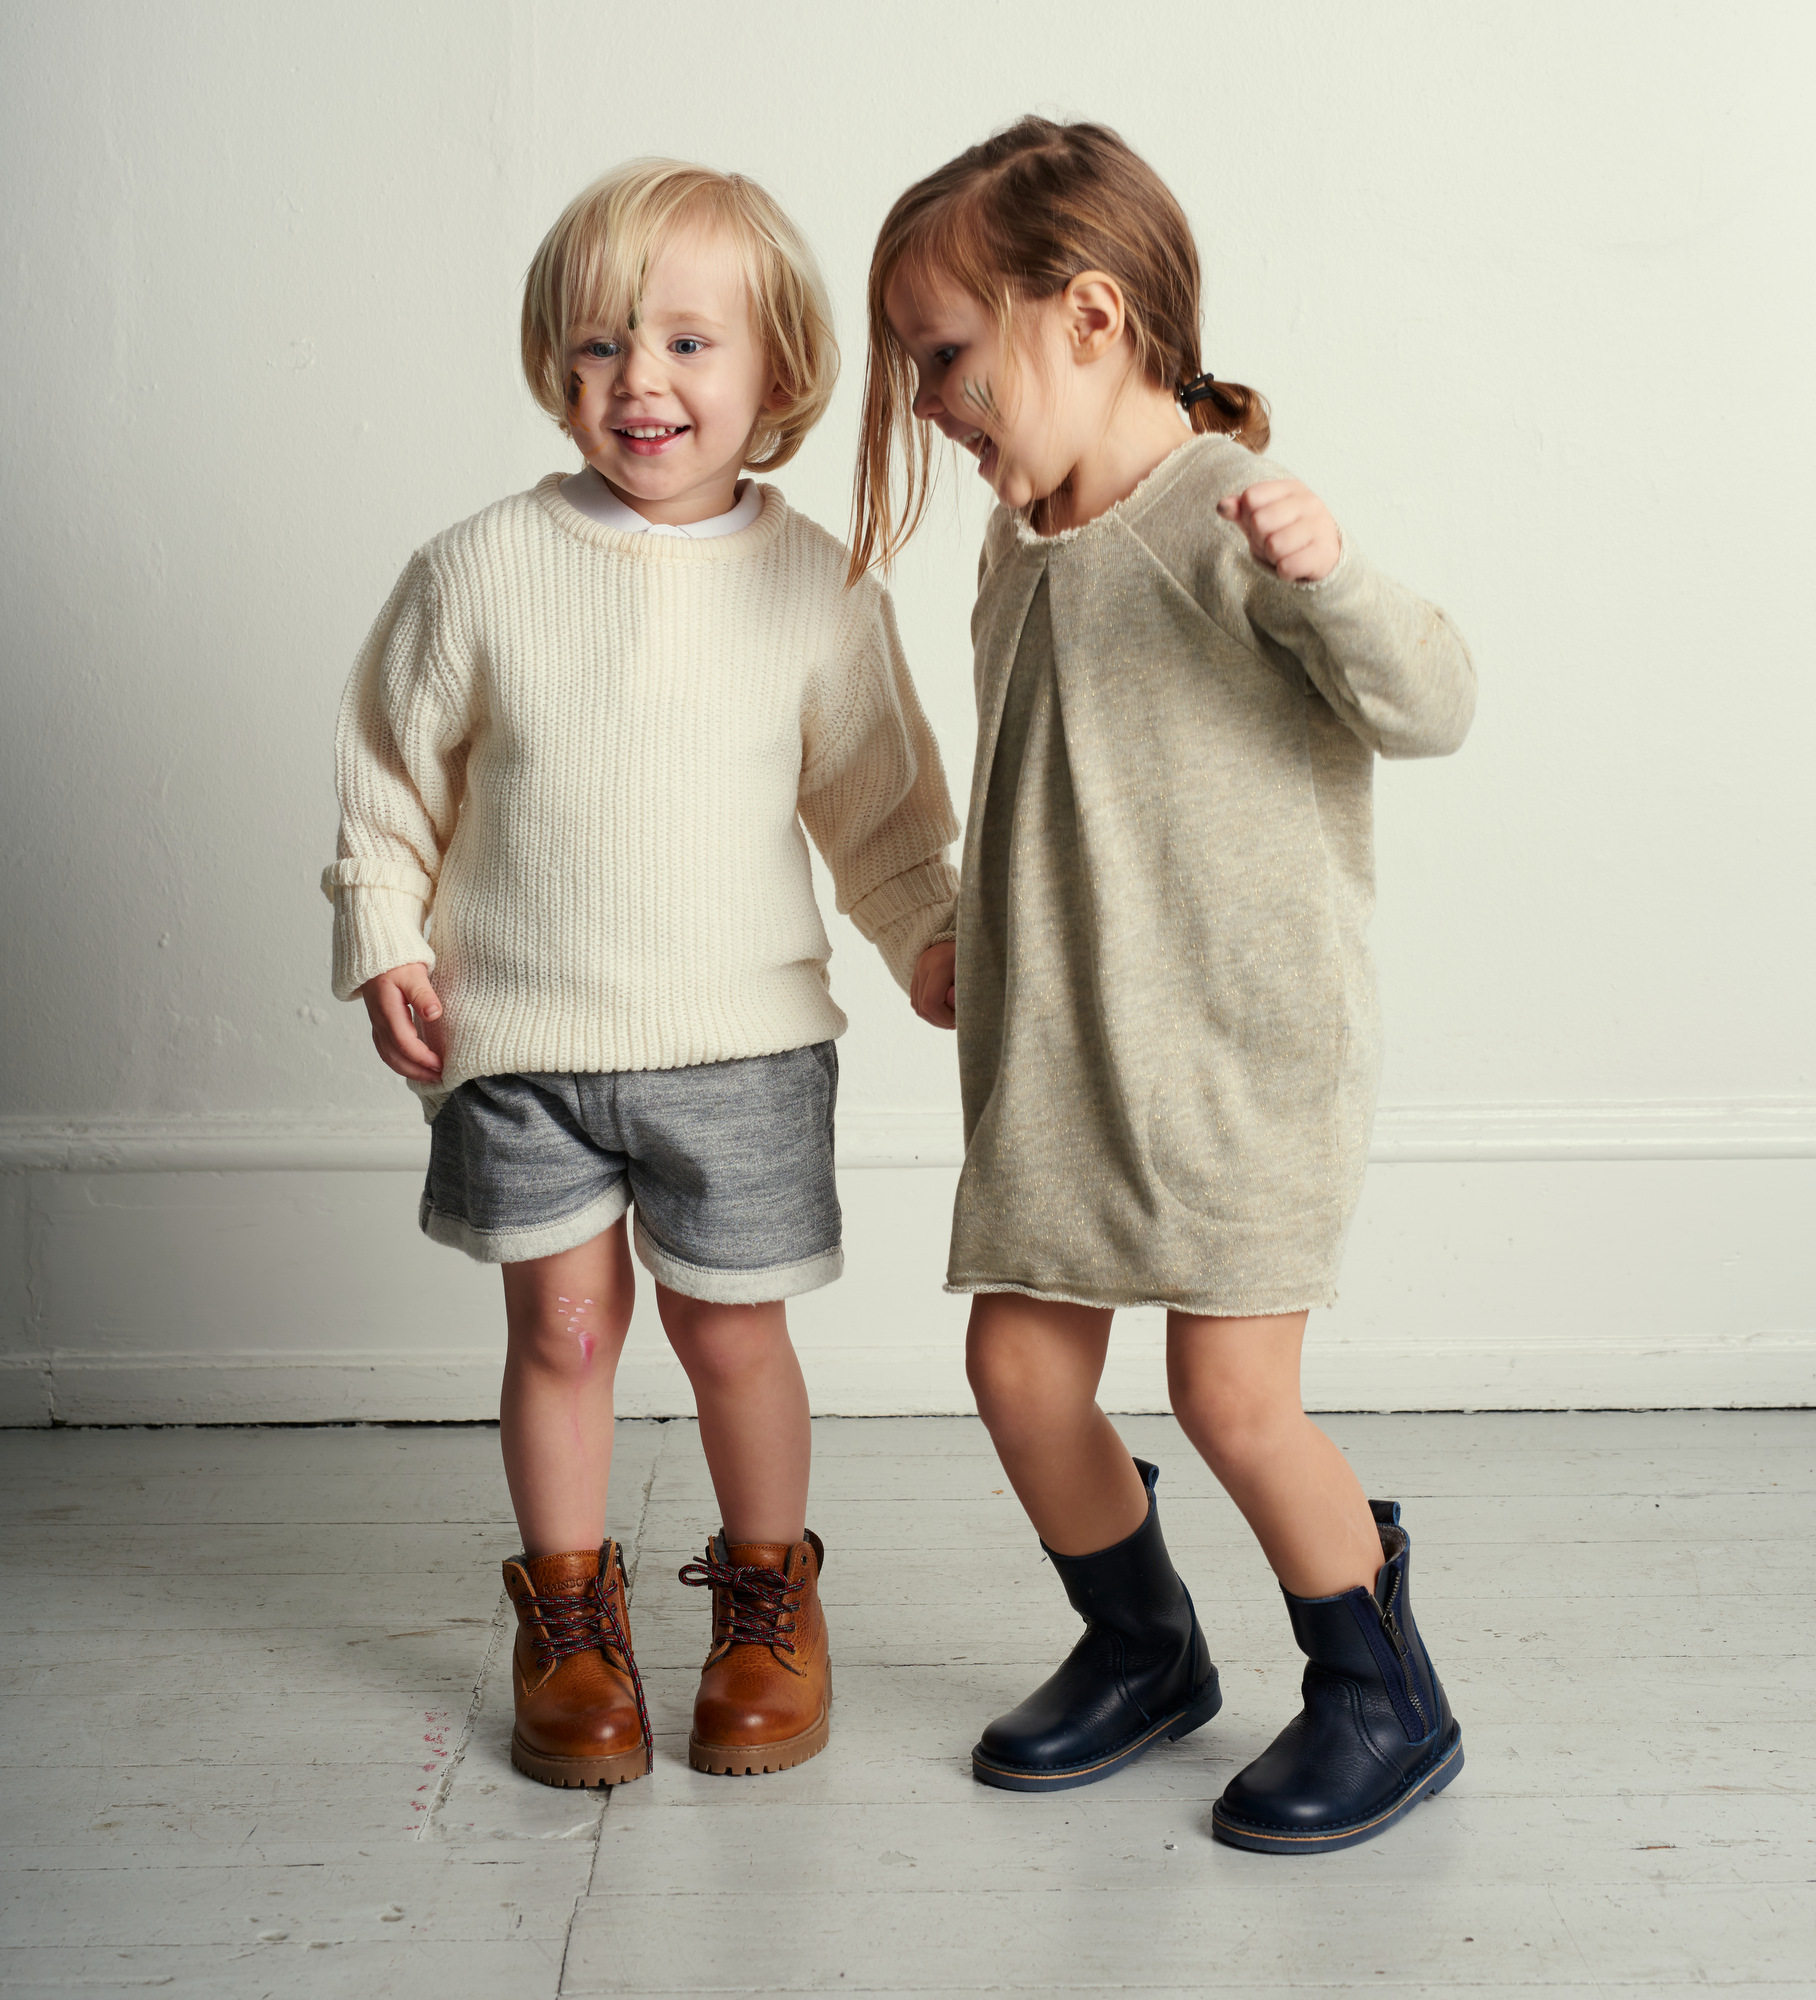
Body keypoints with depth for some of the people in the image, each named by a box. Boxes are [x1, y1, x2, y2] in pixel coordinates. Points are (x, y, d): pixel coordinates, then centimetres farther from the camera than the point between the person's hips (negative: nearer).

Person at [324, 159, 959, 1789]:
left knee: (730, 1334, 7)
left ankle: (770, 1593, 31)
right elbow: (391, 773, 6)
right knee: (562, 1321, 6)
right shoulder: (478, 571, -3)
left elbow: (878, 799, 8)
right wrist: (384, 941, -1)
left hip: (740, 1038, 0)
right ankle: (569, 1617, 26)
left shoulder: (814, 585, -1)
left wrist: (936, 933, -2)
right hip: (516, 1037, 0)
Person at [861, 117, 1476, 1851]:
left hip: (1249, 1047, -7)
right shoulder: (1020, 554, 11)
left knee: (1232, 1391, -6)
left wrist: (1331, 577, -34)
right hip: (1056, 1058, 7)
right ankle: (1140, 1649, 31)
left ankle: (1384, 1693, 18)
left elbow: (1430, 710, -18)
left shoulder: (1231, 521, -12)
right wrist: (969, 938, 23)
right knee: (1019, 1367, 7)